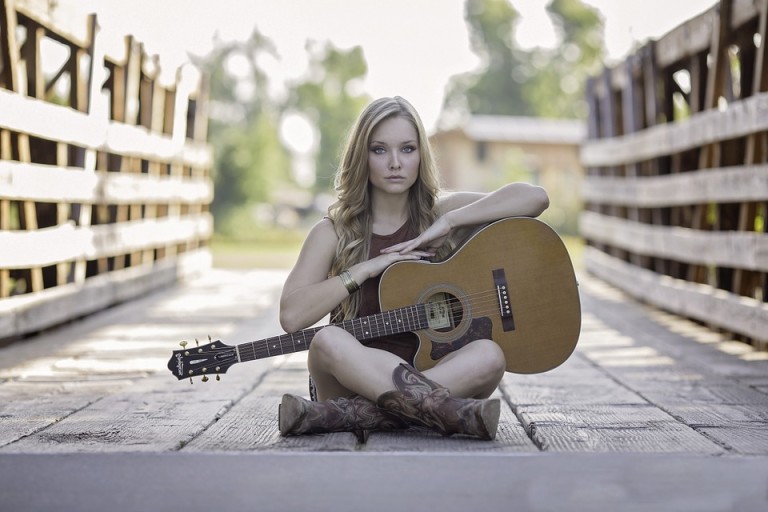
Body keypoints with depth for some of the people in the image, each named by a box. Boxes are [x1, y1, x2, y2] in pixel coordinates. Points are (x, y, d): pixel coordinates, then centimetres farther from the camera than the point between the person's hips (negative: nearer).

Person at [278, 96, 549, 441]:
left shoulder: (441, 213, 8)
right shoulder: (333, 234, 3)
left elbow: (535, 198, -5)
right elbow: (291, 316, -11)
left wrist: (447, 223, -11)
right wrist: (368, 268, -13)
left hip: (431, 369, 2)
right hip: (355, 375, -1)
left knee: (489, 356, -30)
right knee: (328, 341, -34)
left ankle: (335, 416, -33)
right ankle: (457, 414, -36)